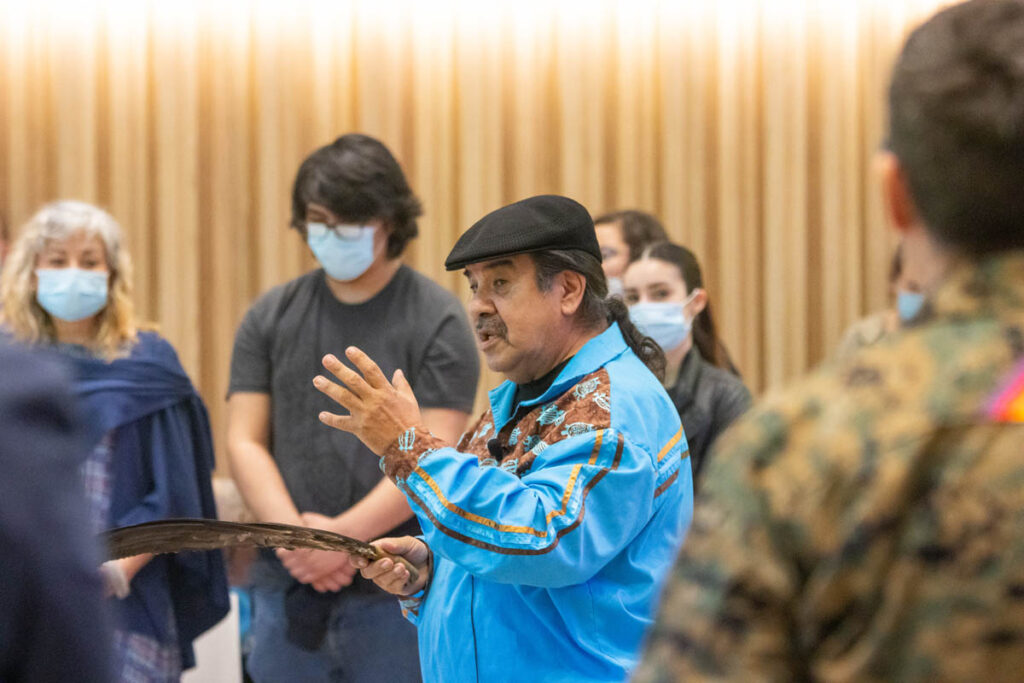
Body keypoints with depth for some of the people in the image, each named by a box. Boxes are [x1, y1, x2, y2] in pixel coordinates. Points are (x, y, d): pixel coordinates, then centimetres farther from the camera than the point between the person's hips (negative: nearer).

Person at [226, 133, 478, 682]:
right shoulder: (271, 317, 10)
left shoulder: (437, 321, -2)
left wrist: (343, 535, -15)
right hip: (285, 585, 4)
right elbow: (245, 442, 5)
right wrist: (294, 534, -10)